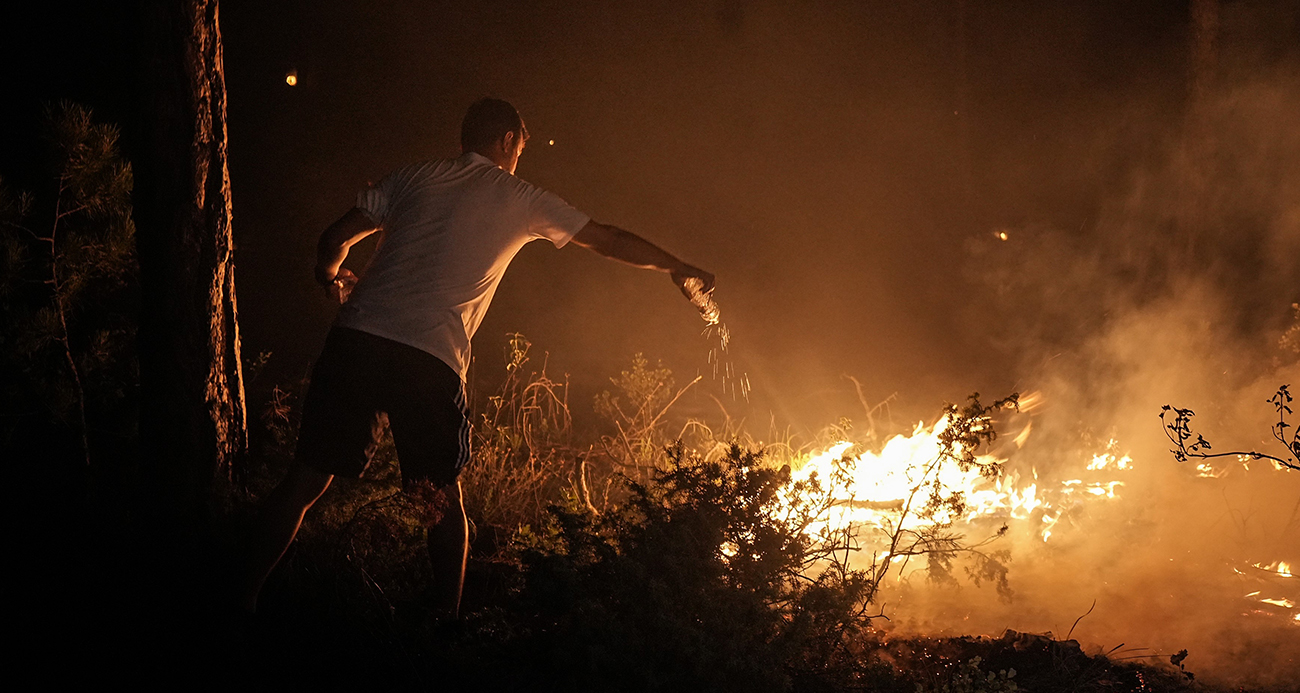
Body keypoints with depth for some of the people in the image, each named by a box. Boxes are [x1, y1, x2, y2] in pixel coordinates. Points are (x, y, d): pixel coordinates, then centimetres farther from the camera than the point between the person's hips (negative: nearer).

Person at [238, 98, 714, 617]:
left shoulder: (413, 179, 19)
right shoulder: (521, 199, 15)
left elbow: (335, 240, 16)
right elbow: (610, 241, 23)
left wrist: (332, 277, 39)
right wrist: (677, 268, 38)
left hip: (355, 341, 3)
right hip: (431, 360, -2)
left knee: (304, 482, 8)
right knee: (443, 499, 14)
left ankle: (243, 602, 8)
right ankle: (446, 621, 16)